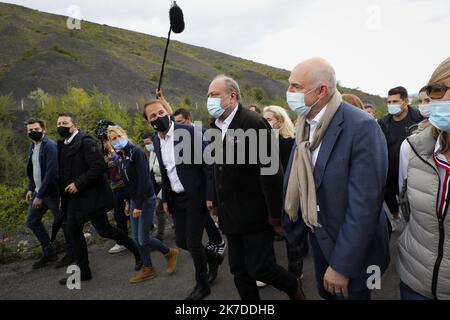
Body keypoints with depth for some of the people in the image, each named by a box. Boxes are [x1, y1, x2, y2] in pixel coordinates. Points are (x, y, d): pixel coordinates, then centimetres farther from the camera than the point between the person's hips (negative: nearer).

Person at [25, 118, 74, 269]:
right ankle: (48, 253, 25)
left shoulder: (50, 146, -16)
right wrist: (30, 188, 11)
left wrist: (40, 195, -22)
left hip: (52, 191, -9)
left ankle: (71, 253, 19)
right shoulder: (32, 146, 10)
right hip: (38, 190, 9)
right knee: (31, 221, 12)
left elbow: (51, 172, -22)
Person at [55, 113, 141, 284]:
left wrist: (78, 184, -22)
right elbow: (64, 173, 18)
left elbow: (99, 166, -23)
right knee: (73, 230, 9)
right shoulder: (63, 145, 12)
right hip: (75, 197, 9)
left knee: (104, 230, -4)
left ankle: (138, 251, 16)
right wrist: (63, 196, 13)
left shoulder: (85, 141, -14)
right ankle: (83, 271, 22)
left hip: (90, 196, -9)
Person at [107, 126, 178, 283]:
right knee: (137, 238, 9)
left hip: (146, 199, -7)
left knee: (143, 239, -5)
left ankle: (170, 253, 17)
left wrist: (139, 205, -21)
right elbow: (127, 182, 13)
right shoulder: (120, 157, 7)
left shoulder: (137, 152, -16)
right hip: (134, 200, 8)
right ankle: (148, 269, 23)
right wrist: (128, 202, 13)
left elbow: (144, 180, -21)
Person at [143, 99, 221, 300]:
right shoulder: (156, 141, 7)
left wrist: (210, 195, -17)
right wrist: (165, 199, 13)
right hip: (177, 199, 7)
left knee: (193, 242, 0)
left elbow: (208, 164, -15)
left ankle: (202, 285, 24)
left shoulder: (191, 132, -14)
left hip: (196, 197, -6)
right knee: (181, 241, 11)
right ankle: (211, 259, 39)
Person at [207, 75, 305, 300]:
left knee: (258, 268, -2)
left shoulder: (253, 122, -15)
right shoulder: (215, 127, 8)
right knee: (239, 271, 13)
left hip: (255, 214, -7)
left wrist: (275, 216, -18)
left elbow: (271, 172, -18)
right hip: (231, 216, 7)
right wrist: (219, 208, 11)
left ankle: (293, 287, 28)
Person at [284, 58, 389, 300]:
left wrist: (342, 266, -23)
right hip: (318, 235, 6)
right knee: (326, 293, 24)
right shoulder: (305, 124, -2)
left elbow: (364, 204, -26)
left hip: (350, 246, -6)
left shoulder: (361, 127, -25)